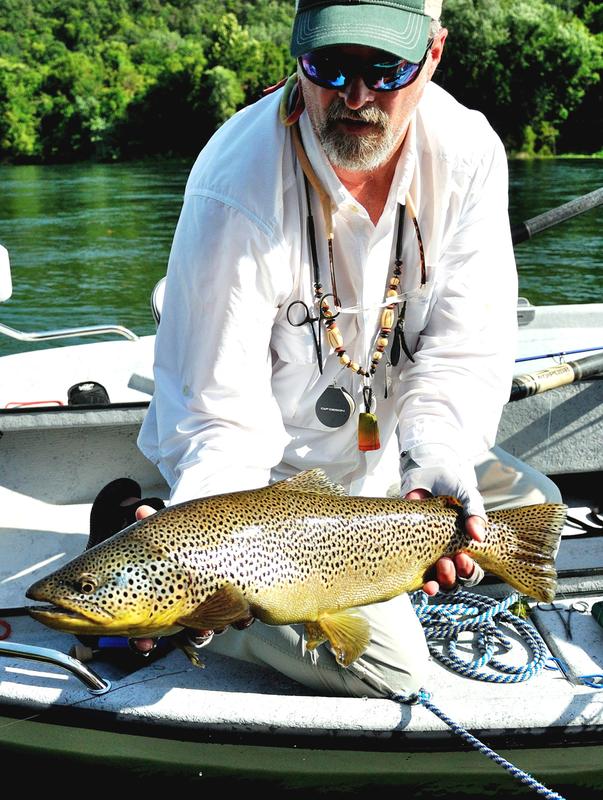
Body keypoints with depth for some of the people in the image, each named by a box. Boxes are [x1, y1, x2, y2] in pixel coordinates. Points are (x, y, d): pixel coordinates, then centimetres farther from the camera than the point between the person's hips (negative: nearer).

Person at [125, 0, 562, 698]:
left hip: (389, 451, 6)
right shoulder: (235, 192, -31)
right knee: (390, 664, -10)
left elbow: (467, 344, -15)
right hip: (272, 470, -6)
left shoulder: (468, 152, -16)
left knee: (532, 505, 13)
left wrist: (436, 458, -33)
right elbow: (219, 418, -28)